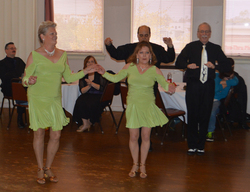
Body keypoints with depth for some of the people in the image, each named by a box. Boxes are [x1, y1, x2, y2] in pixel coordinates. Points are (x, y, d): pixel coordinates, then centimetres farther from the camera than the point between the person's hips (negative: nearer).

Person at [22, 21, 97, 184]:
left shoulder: (62, 54, 7)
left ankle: (48, 168, 22)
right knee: (39, 134, 2)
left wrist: (85, 72, -3)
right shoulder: (35, 55, -6)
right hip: (38, 99, -3)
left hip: (55, 100, 4)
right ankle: (40, 169, 20)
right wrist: (29, 81, -28)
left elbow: (69, 77, 9)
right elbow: (25, 80, -5)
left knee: (56, 135, 1)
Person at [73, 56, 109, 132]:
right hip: (87, 96, 3)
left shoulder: (100, 73, 3)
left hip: (98, 96, -3)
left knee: (92, 104, -35)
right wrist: (89, 86, -17)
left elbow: (103, 88, -7)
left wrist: (92, 84, -17)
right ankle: (85, 124, -20)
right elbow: (82, 90, 3)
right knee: (80, 101, -30)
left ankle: (89, 122, -9)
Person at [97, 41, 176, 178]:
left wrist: (169, 87, -28)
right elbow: (116, 78, 6)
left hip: (148, 106, 0)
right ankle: (135, 164, 23)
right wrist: (104, 73, -9)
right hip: (133, 105, 0)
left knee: (146, 137, 5)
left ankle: (143, 165, 22)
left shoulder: (154, 70, -3)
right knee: (133, 137, 3)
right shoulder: (130, 67, -1)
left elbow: (164, 83, -6)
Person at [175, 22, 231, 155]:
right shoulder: (190, 47, 6)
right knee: (192, 114, 1)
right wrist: (188, 65, -16)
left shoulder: (216, 49, 8)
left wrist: (214, 66, -14)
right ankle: (192, 145, 14)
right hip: (193, 85, -1)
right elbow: (178, 63, 5)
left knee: (205, 115, 5)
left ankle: (201, 145, 18)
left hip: (208, 86, 1)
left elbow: (227, 66, 5)